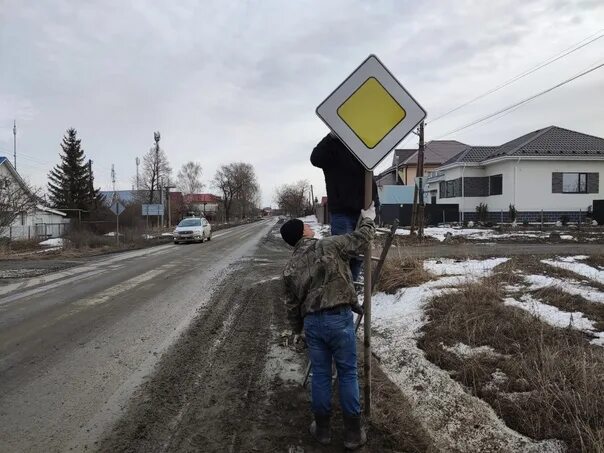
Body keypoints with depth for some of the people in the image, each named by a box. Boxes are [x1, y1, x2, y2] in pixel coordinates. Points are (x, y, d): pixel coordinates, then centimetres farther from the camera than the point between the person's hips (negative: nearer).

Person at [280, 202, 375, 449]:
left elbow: (292, 304, 13)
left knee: (320, 374, 16)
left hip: (312, 322, 4)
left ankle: (322, 428, 26)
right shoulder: (329, 245, -6)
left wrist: (297, 328, 27)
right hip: (339, 318, -3)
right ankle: (353, 431, 17)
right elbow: (361, 238, 3)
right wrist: (368, 219, 22)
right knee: (347, 374, 8)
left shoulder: (290, 267, 7)